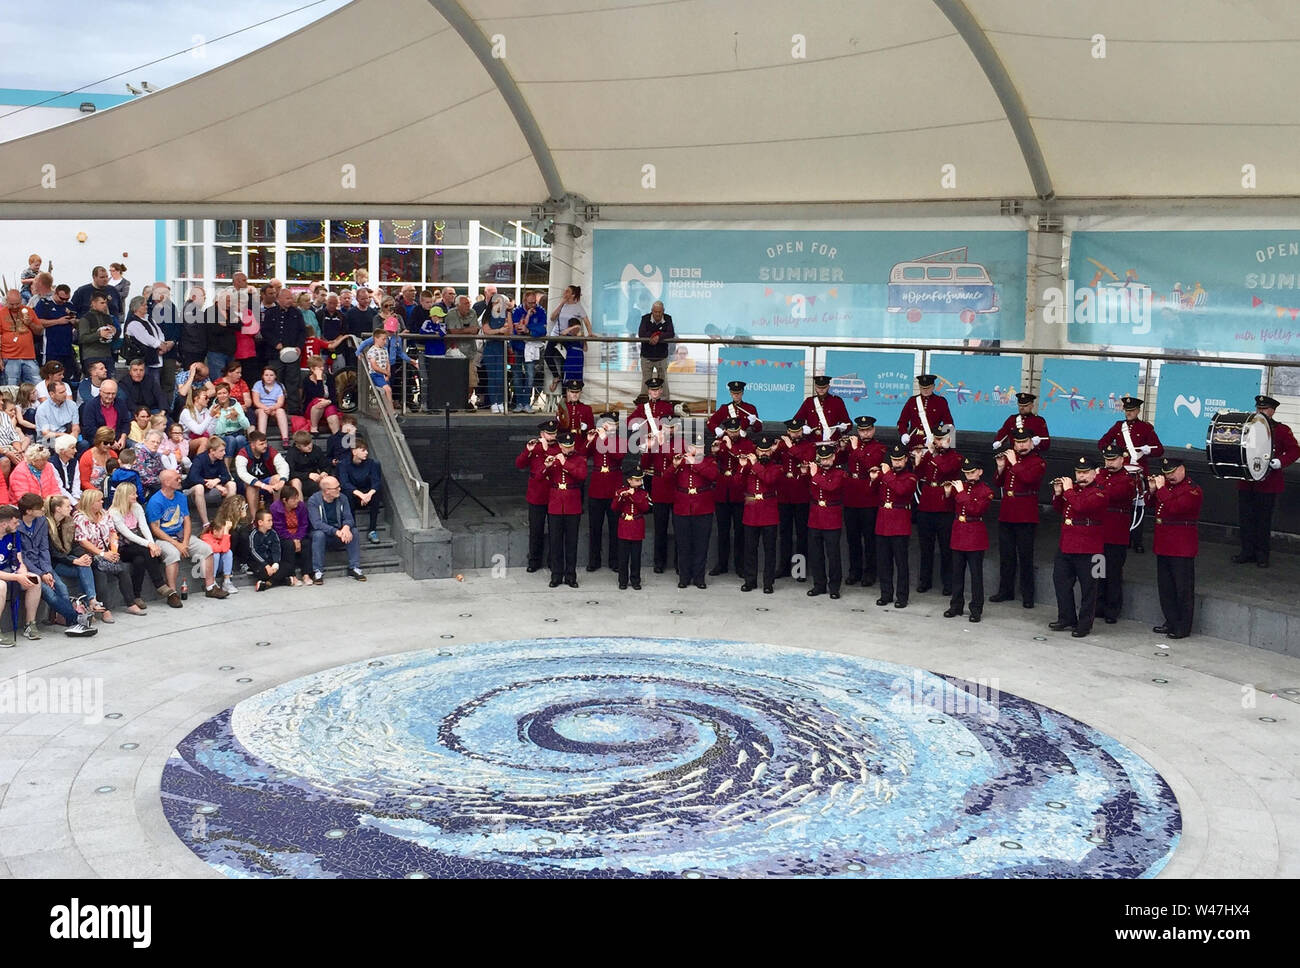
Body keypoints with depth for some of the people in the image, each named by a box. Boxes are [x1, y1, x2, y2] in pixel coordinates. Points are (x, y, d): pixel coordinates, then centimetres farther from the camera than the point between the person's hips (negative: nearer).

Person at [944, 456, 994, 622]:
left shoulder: (986, 491, -7)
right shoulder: (959, 486, 8)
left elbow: (975, 510, -22)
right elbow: (949, 509, 11)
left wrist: (961, 492, -23)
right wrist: (948, 493, -6)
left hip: (975, 538, -5)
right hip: (958, 534, 5)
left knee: (976, 574, 1)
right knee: (957, 572, 11)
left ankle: (976, 609, 8)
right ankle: (956, 605, 21)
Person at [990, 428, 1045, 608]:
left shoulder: (1038, 462, -4)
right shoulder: (1009, 458, 13)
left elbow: (1028, 478, -23)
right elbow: (999, 483, 13)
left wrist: (1014, 463, -18)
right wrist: (1001, 467, -3)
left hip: (1026, 517, -5)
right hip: (1006, 514, 5)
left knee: (1025, 556, 0)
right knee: (1006, 554, 11)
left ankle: (1027, 595, 8)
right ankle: (1005, 591, 22)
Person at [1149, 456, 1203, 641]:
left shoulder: (1194, 491, -12)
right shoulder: (1167, 485, 11)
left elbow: (1175, 508, -26)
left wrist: (1161, 489, -21)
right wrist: (1152, 490, 1)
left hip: (1182, 548, -8)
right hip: (1163, 546, 8)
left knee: (1183, 588, -1)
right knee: (1165, 586, 14)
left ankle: (1184, 627, 6)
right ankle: (1171, 622, 25)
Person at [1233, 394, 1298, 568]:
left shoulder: (1281, 430, -1)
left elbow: (1294, 450, -1)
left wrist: (1281, 462, -17)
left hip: (1268, 484, -3)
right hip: (1246, 483, 3)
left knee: (1264, 520, 4)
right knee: (1245, 518, 6)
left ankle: (1262, 554, 14)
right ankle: (1247, 552, 16)